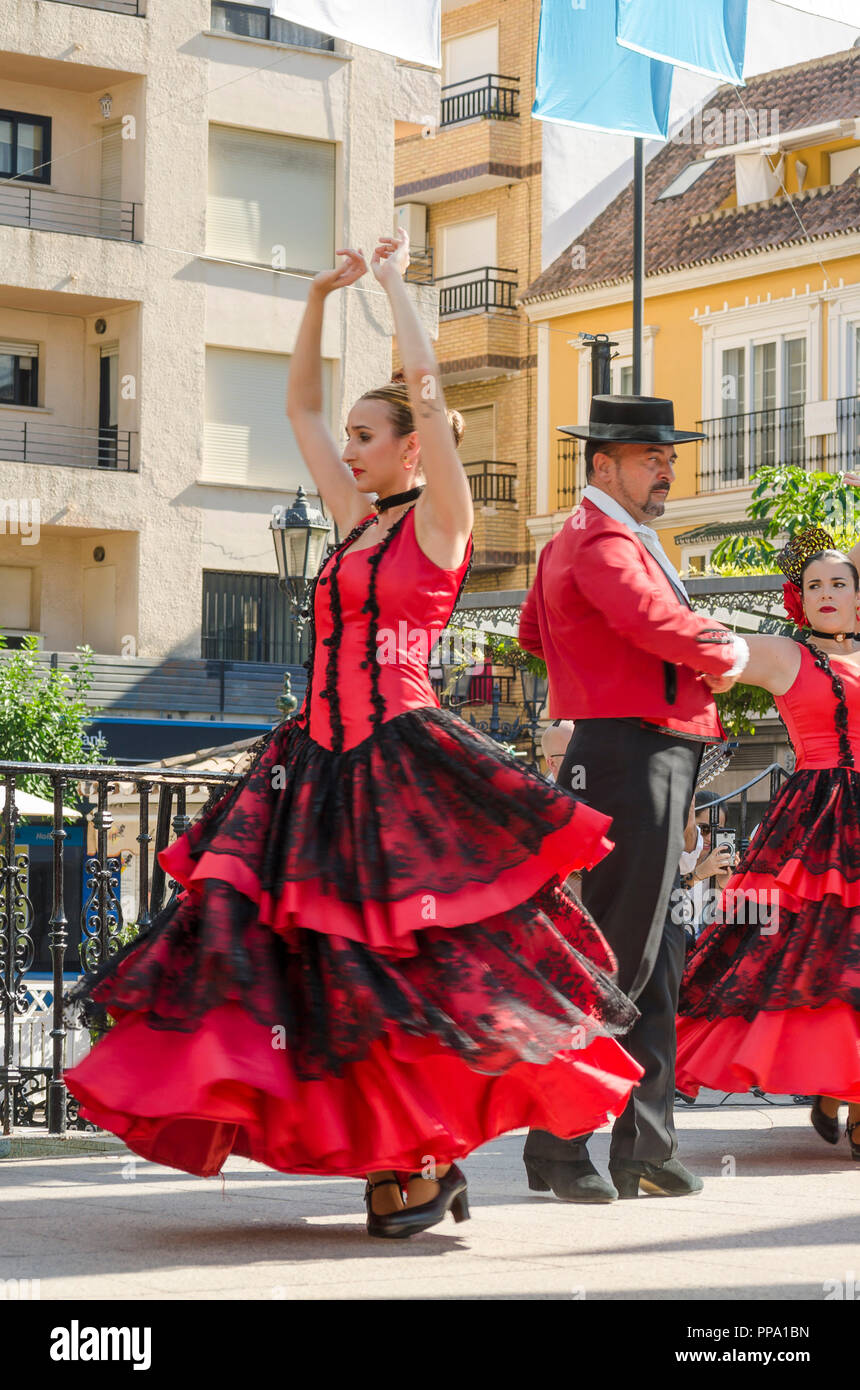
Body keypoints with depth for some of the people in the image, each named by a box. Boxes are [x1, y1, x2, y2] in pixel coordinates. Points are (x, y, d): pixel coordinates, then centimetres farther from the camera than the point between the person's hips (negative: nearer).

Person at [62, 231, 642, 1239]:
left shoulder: (438, 520, -2)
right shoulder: (358, 522, 16)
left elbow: (426, 388, -12)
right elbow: (299, 404, 23)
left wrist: (393, 282, -1)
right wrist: (320, 299, 16)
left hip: (403, 768, -7)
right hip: (322, 767, 7)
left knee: (420, 968, -7)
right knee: (320, 963, 1)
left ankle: (433, 1161, 5)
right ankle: (395, 1157, 7)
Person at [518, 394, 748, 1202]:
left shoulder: (573, 541, 22)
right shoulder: (602, 542, -12)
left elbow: (533, 631, 35)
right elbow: (661, 624, -26)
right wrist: (726, 656, -6)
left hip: (646, 762, 11)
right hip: (634, 755, -11)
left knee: (655, 958, 10)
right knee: (618, 955, -9)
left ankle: (644, 1150, 12)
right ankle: (557, 1146, -3)